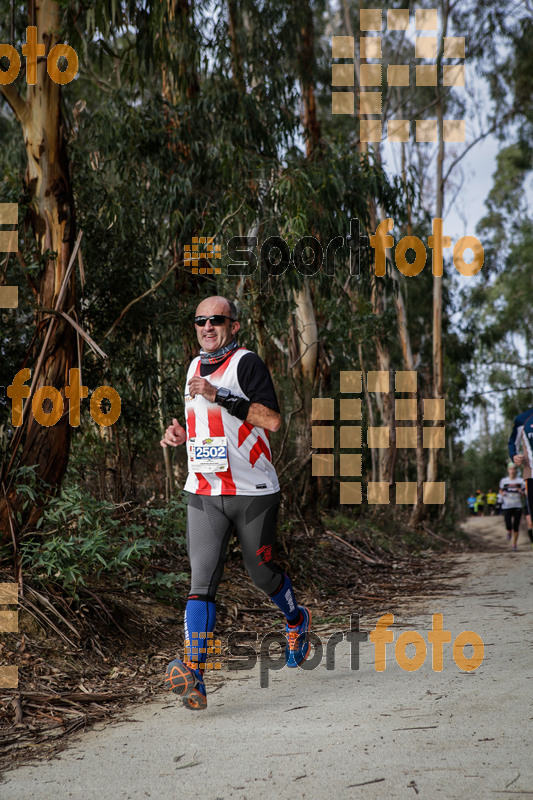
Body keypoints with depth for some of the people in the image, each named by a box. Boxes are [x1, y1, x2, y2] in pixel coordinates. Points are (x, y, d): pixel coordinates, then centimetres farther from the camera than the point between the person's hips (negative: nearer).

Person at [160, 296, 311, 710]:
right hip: (203, 493, 5)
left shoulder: (246, 362, -9)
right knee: (202, 580, -10)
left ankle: (297, 621, 43)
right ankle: (194, 676, -18)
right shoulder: (195, 367, 14)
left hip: (253, 491, -4)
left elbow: (272, 419, -21)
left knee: (263, 574, 11)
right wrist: (181, 434, 8)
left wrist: (219, 396, -25)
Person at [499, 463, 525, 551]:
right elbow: (501, 490, 19)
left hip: (517, 506, 0)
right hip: (507, 506, 0)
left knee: (516, 527, 0)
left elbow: (524, 493, 11)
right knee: (509, 526, -12)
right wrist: (503, 493, -3)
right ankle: (509, 532, 24)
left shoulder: (520, 481, 3)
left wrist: (521, 492, -12)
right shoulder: (503, 481, 4)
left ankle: (514, 544, 15)